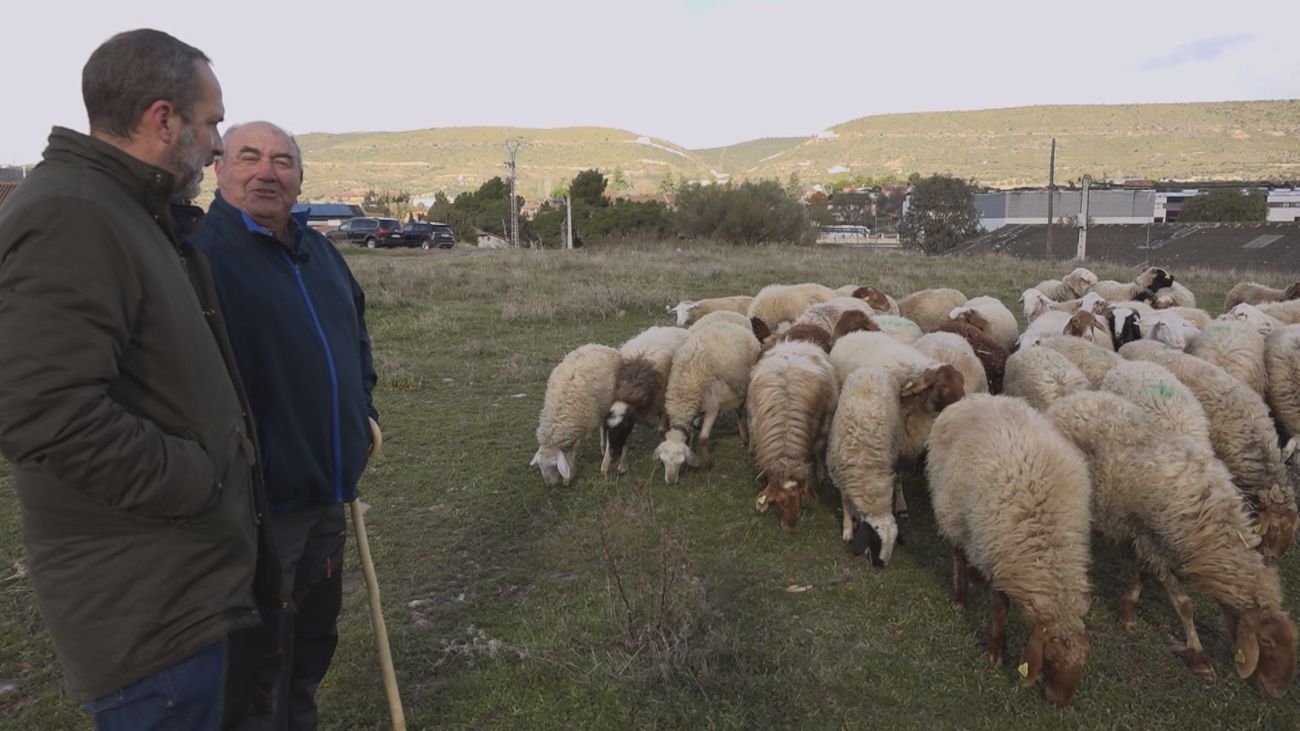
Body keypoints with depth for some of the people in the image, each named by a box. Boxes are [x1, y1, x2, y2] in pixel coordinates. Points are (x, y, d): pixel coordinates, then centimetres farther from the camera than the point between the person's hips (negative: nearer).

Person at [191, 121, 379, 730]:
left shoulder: (319, 251, 9)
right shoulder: (199, 254, -16)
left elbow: (355, 330, 25)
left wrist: (364, 408, 16)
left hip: (328, 492, 8)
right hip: (257, 500, -8)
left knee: (315, 636, 24)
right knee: (258, 662, 9)